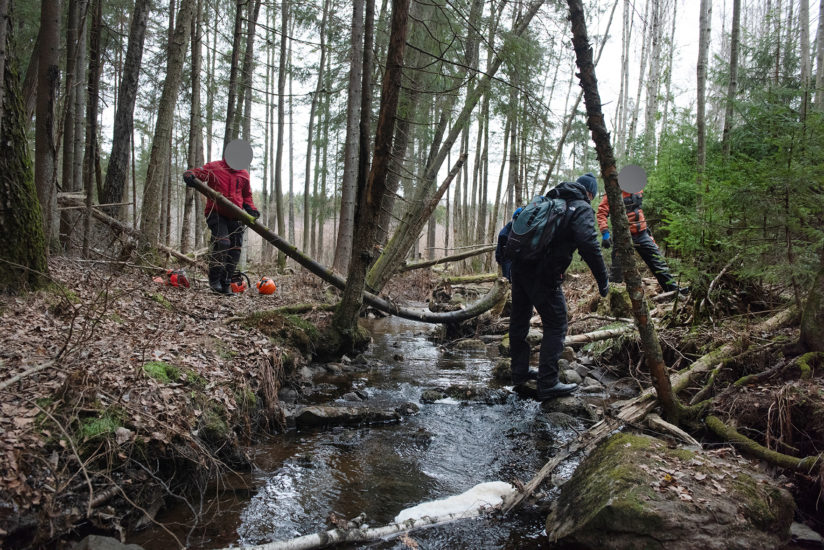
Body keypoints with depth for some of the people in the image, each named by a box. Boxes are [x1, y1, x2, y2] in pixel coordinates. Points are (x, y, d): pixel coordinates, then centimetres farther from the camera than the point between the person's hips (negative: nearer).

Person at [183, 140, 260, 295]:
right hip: (216, 213, -5)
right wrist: (189, 175, -29)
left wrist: (251, 209, 5)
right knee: (222, 242, -23)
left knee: (235, 248, 1)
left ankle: (226, 284, 11)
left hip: (234, 217, 5)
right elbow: (195, 172, -4)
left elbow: (247, 196, 24)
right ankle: (214, 280, -8)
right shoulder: (214, 167, 3)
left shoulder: (244, 174, 17)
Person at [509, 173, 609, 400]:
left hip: (520, 266, 8)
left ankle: (520, 372, 32)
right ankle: (548, 384, 3)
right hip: (544, 275, -8)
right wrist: (603, 279, -11)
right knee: (556, 326, 2)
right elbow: (588, 245, -15)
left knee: (519, 319, 18)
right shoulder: (582, 209, 0)